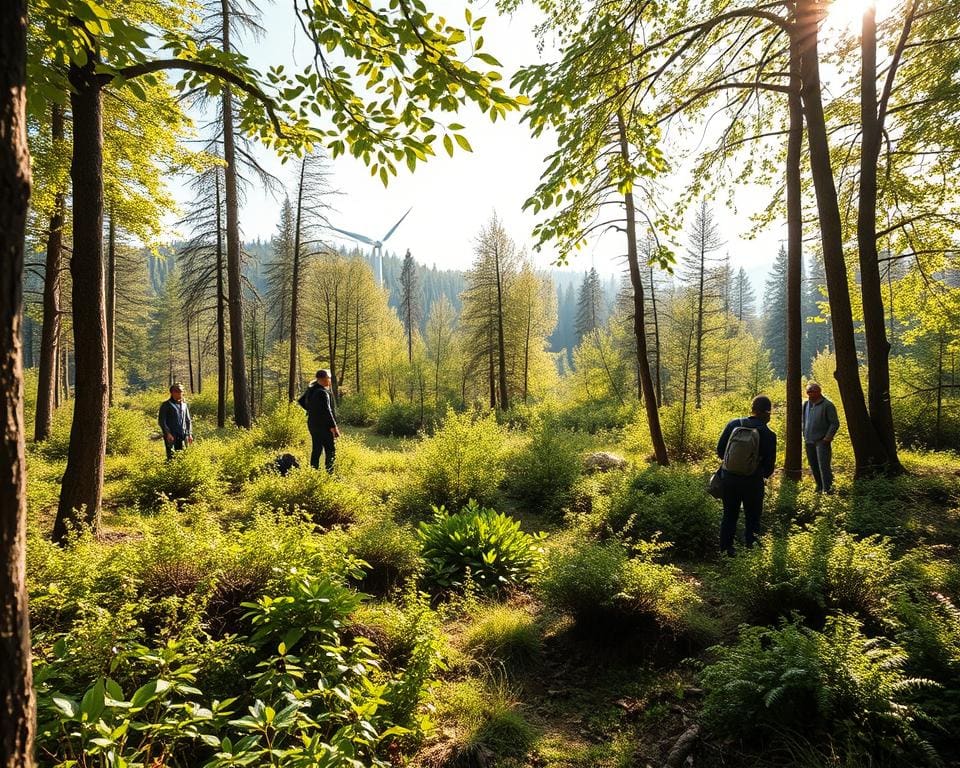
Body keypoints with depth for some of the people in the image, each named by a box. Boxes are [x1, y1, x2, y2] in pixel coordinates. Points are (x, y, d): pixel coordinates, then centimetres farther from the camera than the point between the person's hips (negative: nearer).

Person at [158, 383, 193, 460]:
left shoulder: (184, 404, 14)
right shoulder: (166, 405, -1)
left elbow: (188, 421, 19)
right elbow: (161, 421, -5)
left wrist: (190, 434, 10)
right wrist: (168, 433, -14)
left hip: (182, 436, 5)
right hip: (170, 436, -5)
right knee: (171, 457, -9)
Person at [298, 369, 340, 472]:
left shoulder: (311, 389, 7)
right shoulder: (322, 392, -21)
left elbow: (301, 401, 22)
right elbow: (326, 411, -23)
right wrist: (334, 426, -20)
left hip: (312, 424, 9)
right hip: (323, 425, -9)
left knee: (316, 449, 16)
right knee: (330, 451, -4)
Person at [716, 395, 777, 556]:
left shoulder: (733, 424, -8)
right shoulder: (768, 434, -15)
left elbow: (720, 450, 0)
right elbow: (769, 465, -8)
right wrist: (763, 474, 15)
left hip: (728, 477, 3)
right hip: (752, 482, -3)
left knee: (729, 515, 18)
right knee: (752, 518, 17)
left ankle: (725, 549, 24)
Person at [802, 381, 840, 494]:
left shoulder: (827, 405, -8)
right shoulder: (806, 404, 10)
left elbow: (835, 423, -8)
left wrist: (828, 437, -13)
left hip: (822, 441, -6)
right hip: (809, 442, 6)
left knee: (823, 466, -8)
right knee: (813, 465, 10)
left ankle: (827, 489, -3)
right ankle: (819, 487, 21)